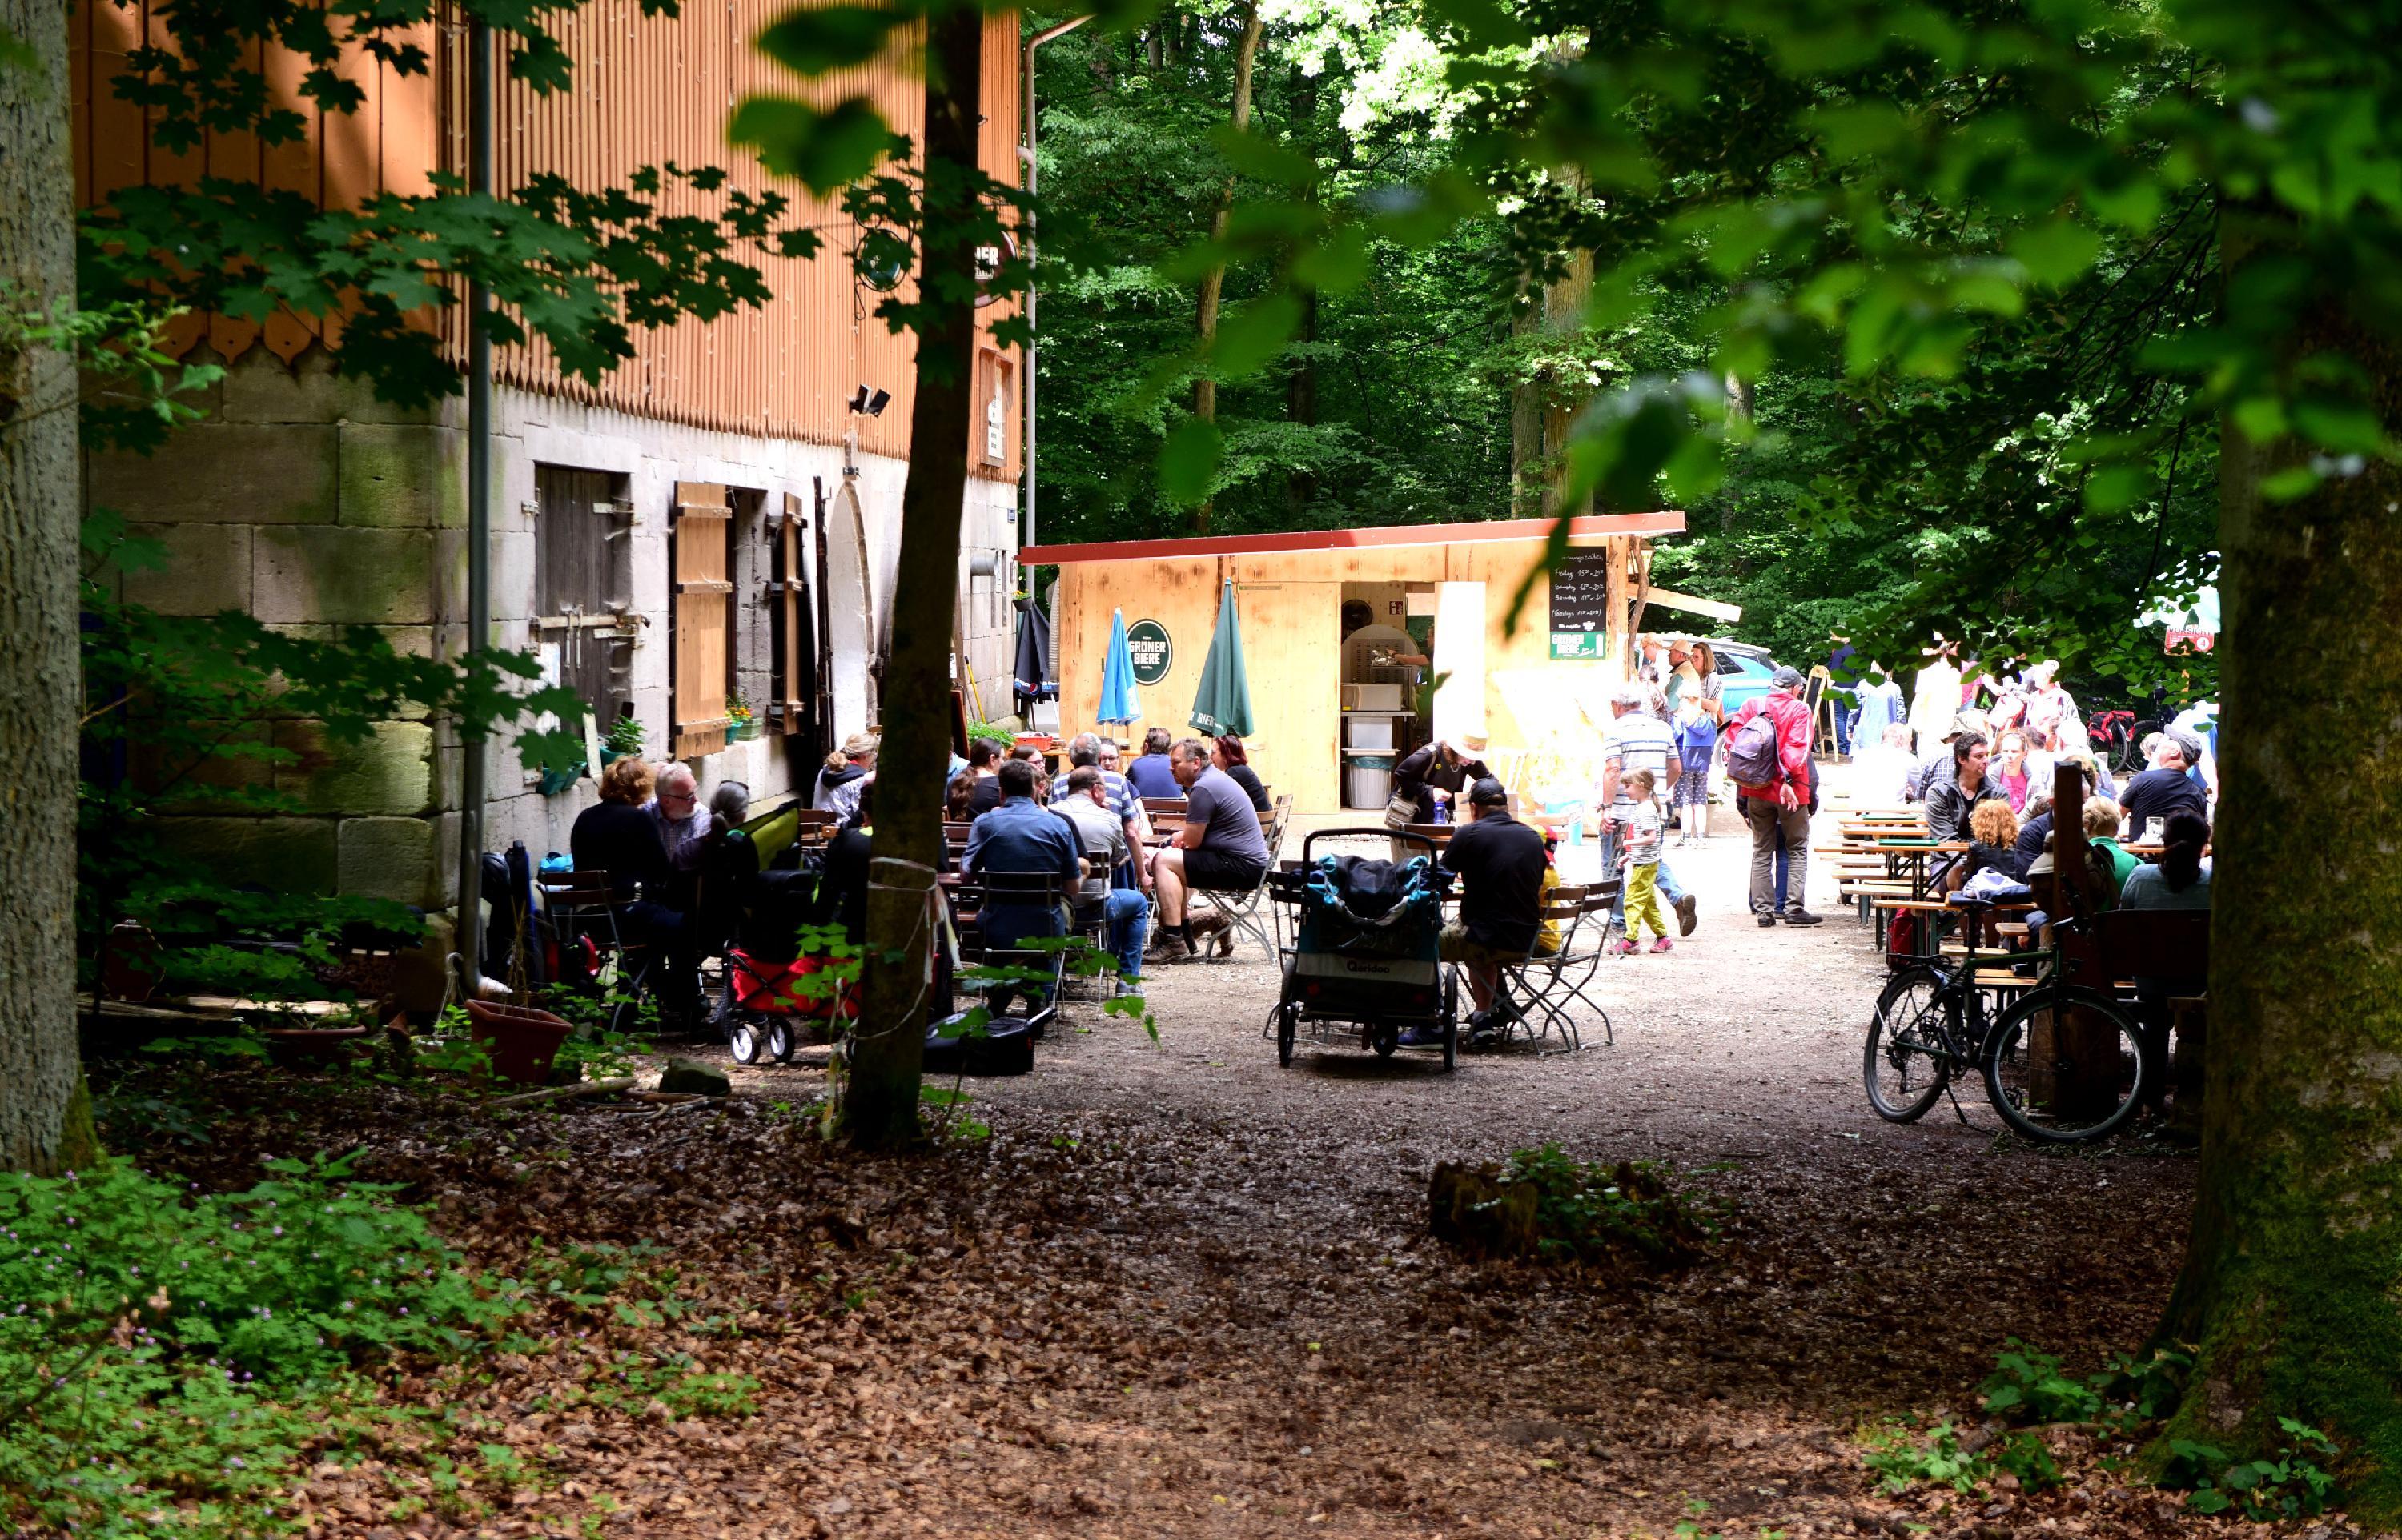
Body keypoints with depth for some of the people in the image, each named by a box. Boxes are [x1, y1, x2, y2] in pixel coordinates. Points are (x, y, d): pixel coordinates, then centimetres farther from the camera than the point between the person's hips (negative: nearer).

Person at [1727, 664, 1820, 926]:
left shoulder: (1752, 705, 5)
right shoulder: (1799, 710, -5)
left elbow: (1733, 734, 0)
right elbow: (1797, 747, -15)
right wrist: (1788, 780, -18)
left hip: (1757, 791, 3)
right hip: (1790, 792, -3)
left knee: (1761, 851, 11)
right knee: (1797, 850, 6)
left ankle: (1763, 909, 7)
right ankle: (1794, 908, -2)